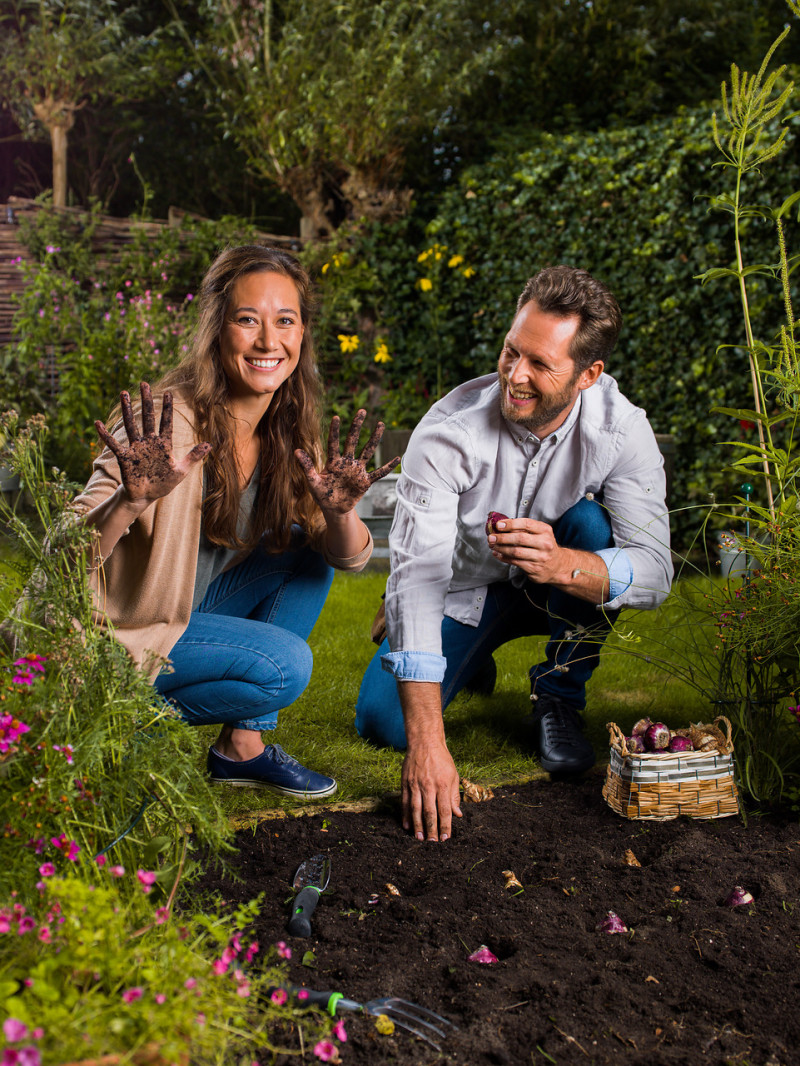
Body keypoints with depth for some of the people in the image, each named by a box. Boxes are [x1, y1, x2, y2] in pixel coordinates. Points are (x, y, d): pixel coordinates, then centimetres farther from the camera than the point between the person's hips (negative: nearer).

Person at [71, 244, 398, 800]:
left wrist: (340, 512, -27)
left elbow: (350, 557, -5)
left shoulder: (288, 430, -5)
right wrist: (132, 500, -46)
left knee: (306, 551, -3)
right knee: (284, 663, -20)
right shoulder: (170, 422, -25)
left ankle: (243, 745, 1)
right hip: (115, 630, -7)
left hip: (195, 608, 7)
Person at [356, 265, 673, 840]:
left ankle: (557, 703, -10)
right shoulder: (448, 432, -30)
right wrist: (427, 743, -46)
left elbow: (655, 571, -29)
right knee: (383, 719, -20)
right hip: (462, 592, 0)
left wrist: (564, 564, -54)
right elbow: (417, 576, -38)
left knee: (592, 525, -32)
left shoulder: (620, 429, -24)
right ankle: (469, 658, 17)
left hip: (551, 592, 1)